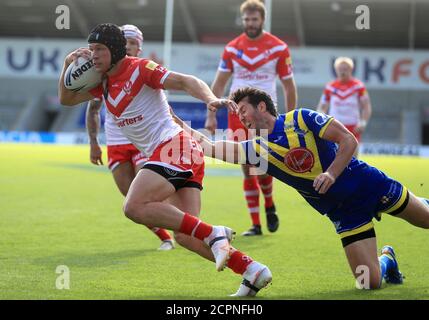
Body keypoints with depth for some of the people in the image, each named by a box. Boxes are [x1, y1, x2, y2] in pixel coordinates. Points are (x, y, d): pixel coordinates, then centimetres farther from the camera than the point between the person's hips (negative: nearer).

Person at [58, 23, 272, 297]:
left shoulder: (139, 68, -6)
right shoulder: (104, 83, 18)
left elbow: (185, 81, -13)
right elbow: (66, 99, 27)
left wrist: (211, 99, -31)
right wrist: (68, 65, 11)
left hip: (173, 145, -9)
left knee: (134, 208, -25)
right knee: (184, 236, -2)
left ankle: (213, 234, -26)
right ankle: (252, 271, -2)